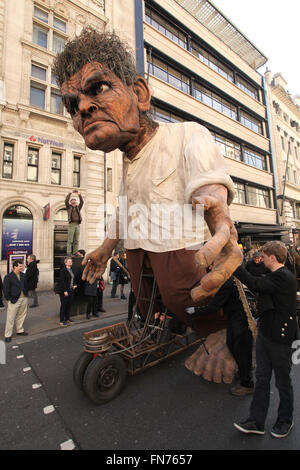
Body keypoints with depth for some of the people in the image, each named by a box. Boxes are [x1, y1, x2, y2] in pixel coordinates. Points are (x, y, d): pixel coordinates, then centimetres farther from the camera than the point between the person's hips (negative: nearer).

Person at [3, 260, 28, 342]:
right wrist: (9, 299, -10)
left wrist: (26, 294, 10)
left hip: (23, 299, 6)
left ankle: (20, 330, 34)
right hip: (14, 301, -6)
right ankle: (8, 335, 15)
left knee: (21, 316, 18)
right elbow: (5, 290, -10)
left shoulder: (23, 275, 4)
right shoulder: (8, 277, -12)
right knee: (10, 318, 2)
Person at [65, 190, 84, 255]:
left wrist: (79, 195, -5)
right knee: (70, 240, -6)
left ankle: (75, 253, 6)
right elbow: (66, 201, -5)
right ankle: (69, 253, -5)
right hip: (71, 225, -4)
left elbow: (82, 202, 6)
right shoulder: (69, 207, 11)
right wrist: (70, 193, -8)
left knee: (76, 241, 3)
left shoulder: (78, 208, 19)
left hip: (77, 225, 4)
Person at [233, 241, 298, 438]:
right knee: (262, 379, 14)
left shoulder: (284, 277, -23)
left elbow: (254, 284, -30)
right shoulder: (276, 275, 9)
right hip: (265, 334, 8)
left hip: (280, 338, -8)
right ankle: (256, 422, 26)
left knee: (283, 381, 14)